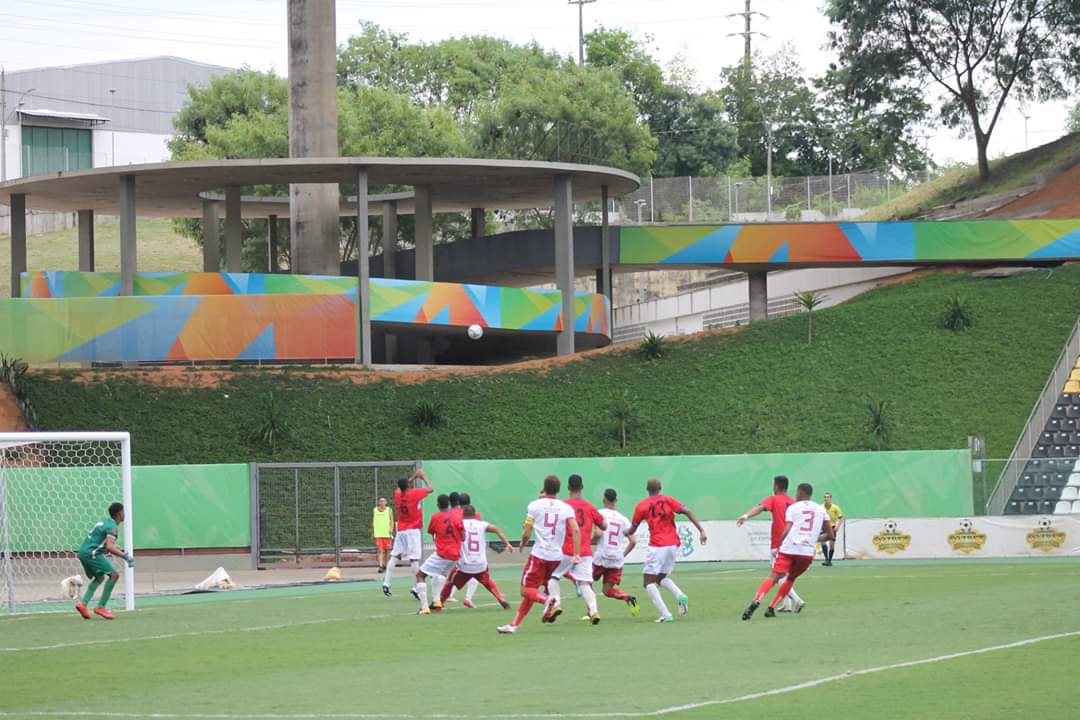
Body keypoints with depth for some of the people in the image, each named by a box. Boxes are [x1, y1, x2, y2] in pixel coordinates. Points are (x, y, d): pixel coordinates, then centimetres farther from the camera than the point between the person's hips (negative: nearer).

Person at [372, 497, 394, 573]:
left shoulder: (389, 510, 4)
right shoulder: (375, 510, 10)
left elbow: (392, 521, 2)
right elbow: (373, 522, 16)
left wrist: (391, 530, -11)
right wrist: (373, 533, 15)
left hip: (387, 534, 0)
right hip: (378, 534, 0)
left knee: (387, 550, 6)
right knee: (379, 550, -11)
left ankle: (385, 565, 20)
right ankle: (380, 566, -19)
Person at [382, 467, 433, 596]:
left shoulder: (397, 494, 3)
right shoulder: (414, 493, -11)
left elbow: (402, 487, 28)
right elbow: (431, 489, 0)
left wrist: (414, 477, 30)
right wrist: (423, 477, 14)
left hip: (400, 531, 5)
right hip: (413, 531, -5)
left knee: (394, 556, 7)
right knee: (414, 559, -7)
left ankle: (386, 583, 0)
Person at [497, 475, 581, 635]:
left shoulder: (535, 505, -1)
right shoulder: (566, 508, 5)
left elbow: (526, 533, -2)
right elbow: (576, 531, -9)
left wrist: (522, 544, 19)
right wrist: (576, 554, -9)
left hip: (539, 554, -4)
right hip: (557, 556, 4)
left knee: (527, 590, 2)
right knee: (532, 591, 15)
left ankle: (548, 601, -29)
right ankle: (514, 625, 15)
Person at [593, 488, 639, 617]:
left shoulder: (600, 513, -4)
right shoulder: (623, 519, 10)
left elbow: (599, 533, -19)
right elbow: (633, 541, 5)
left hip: (602, 557, -4)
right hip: (617, 560, 4)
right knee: (608, 590, 11)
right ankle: (628, 598, -17)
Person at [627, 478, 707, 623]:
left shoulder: (642, 506, 3)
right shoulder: (669, 501, 9)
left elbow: (632, 530, 13)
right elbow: (687, 512, -6)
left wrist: (626, 532, 36)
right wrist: (701, 530, -10)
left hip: (657, 546, -5)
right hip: (674, 545, 5)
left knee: (649, 582, 1)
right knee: (662, 577, 23)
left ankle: (665, 614, -16)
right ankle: (680, 596, -6)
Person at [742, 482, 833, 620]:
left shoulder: (792, 508, 9)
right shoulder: (821, 510, 19)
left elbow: (787, 531, -3)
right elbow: (830, 535, 21)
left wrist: (779, 546, 8)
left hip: (788, 549, -3)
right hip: (808, 552, 3)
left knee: (773, 577, -10)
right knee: (791, 578, 24)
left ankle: (756, 602, -33)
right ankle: (771, 608, 16)